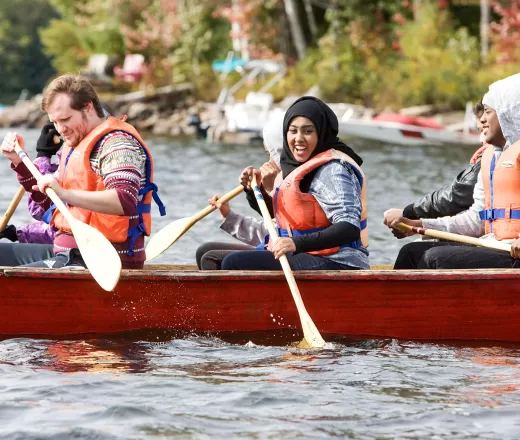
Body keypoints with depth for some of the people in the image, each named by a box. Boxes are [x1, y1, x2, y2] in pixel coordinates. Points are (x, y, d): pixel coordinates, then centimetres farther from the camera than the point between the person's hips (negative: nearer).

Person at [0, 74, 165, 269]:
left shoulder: (117, 142, -13)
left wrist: (64, 193, -36)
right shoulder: (77, 145, 20)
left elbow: (125, 202, -30)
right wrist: (18, 160, 17)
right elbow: (50, 201, 28)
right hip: (70, 251, 11)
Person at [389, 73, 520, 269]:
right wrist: (421, 225, 16)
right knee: (412, 252, 10)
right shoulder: (490, 155, 22)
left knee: (436, 258, -22)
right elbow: (477, 218, 23)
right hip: (493, 249, 11)